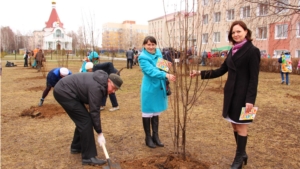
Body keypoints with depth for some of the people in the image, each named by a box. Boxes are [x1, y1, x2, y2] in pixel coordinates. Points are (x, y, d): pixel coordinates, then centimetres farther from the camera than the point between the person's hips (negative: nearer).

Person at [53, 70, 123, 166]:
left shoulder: (100, 81, 4)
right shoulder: (96, 87, -25)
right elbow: (94, 111, -22)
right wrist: (100, 133, -15)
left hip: (63, 90, 10)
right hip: (63, 93, -10)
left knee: (82, 119, 14)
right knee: (85, 120, -10)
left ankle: (76, 147, 30)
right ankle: (88, 157, -6)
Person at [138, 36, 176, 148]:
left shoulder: (158, 53, 5)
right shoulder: (143, 57, -15)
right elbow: (151, 71, -29)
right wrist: (166, 75, -40)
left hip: (159, 87, 7)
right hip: (149, 88, -6)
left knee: (156, 112, 16)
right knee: (148, 113, 6)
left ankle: (155, 136, 29)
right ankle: (148, 138, 21)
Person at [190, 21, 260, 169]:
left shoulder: (252, 51, -10)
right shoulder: (233, 51, 11)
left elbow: (254, 78, -13)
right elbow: (221, 71, 13)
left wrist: (250, 99, -19)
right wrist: (201, 73, 7)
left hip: (243, 94, -7)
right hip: (231, 93, 8)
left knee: (241, 125, 3)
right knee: (234, 124, 14)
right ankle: (242, 153, 31)